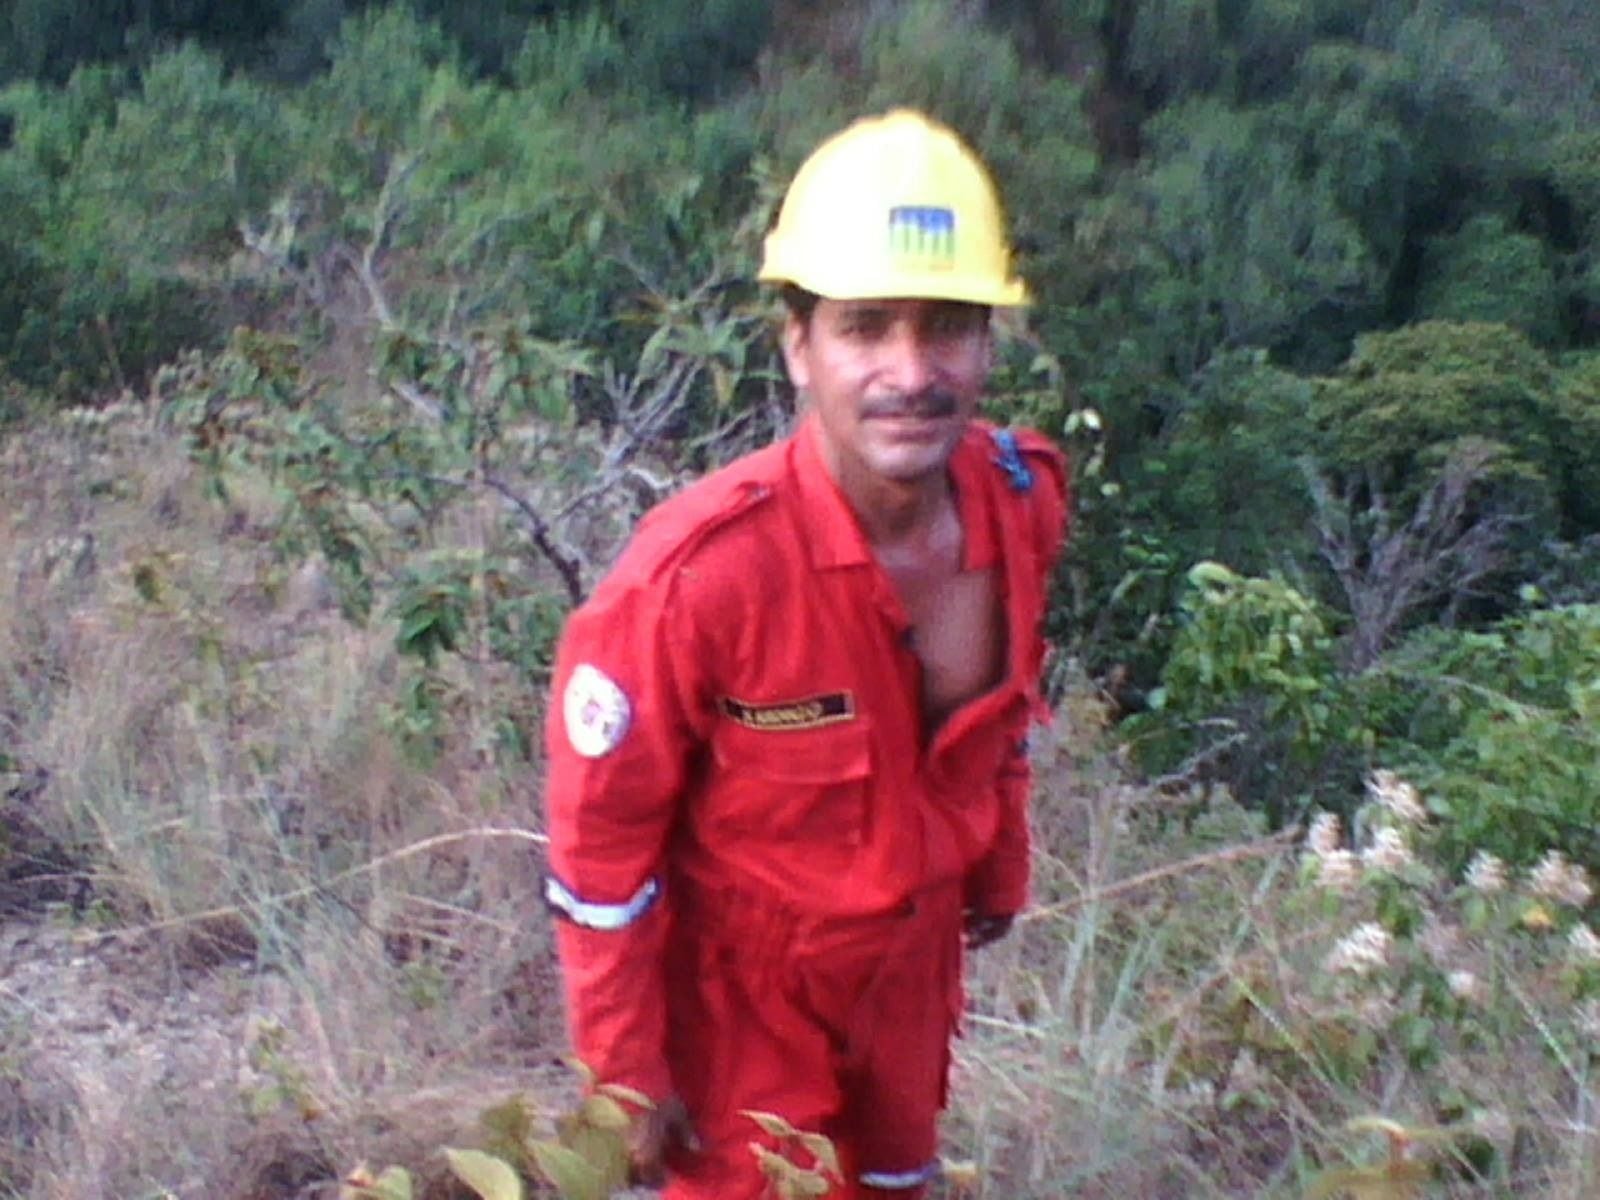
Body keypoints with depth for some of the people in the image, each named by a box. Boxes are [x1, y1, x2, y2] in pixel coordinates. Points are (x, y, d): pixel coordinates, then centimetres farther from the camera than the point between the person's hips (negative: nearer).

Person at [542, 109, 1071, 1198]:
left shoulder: (1023, 500, -16)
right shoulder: (702, 569, -33)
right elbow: (602, 831, -21)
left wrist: (1001, 866, 16)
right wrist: (628, 1069, -14)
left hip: (912, 959, 6)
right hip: (743, 982, -5)